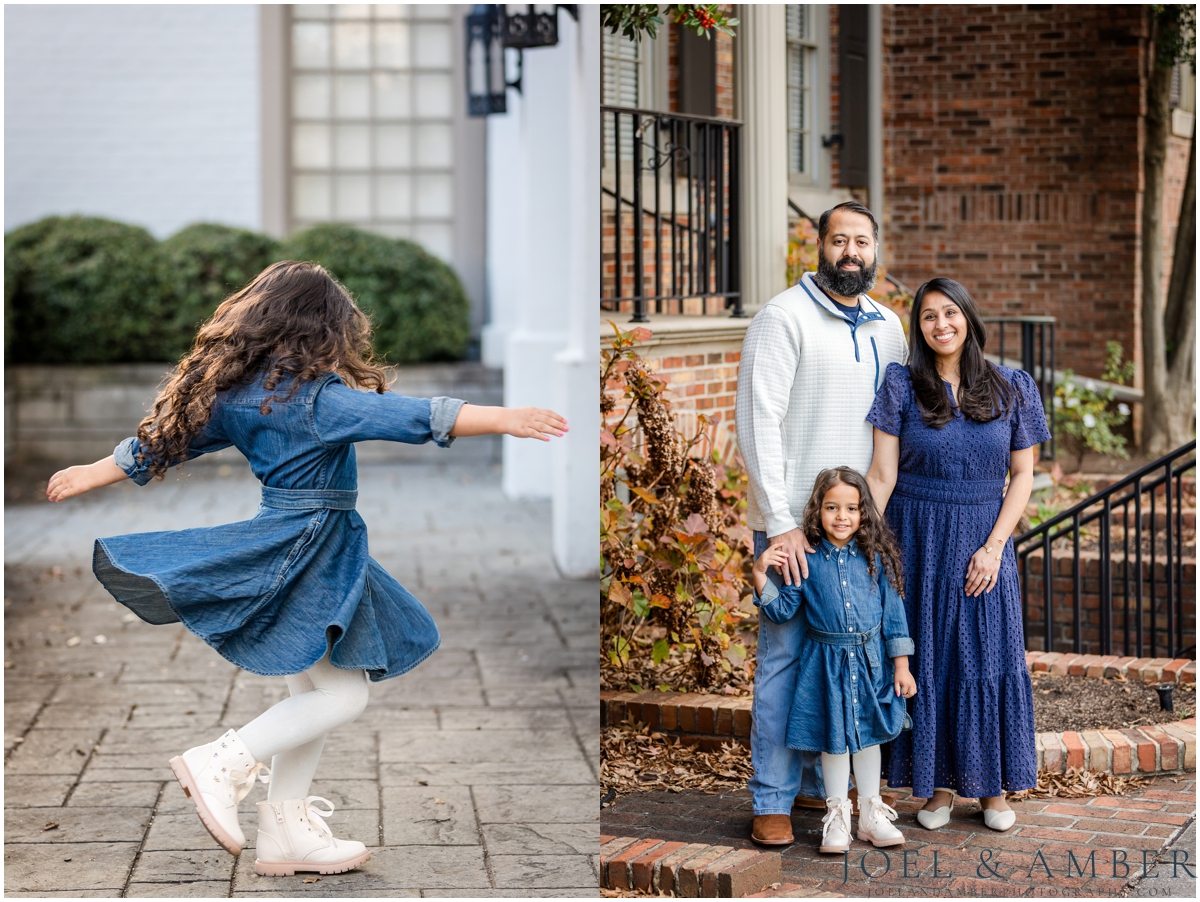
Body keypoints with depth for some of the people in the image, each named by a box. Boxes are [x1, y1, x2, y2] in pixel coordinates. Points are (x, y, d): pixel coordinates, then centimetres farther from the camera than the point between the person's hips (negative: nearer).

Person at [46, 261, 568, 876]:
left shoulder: (235, 394, 6)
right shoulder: (318, 396, -16)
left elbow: (162, 441, 15)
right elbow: (409, 417, -25)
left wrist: (89, 476, 28)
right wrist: (502, 419, -29)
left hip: (278, 544, 9)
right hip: (314, 546, -9)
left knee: (311, 693, 15)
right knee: (343, 695, -3)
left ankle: (287, 830, 19)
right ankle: (225, 764, -6)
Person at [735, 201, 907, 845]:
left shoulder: (888, 328, 12)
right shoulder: (784, 318, -8)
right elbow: (758, 424, -14)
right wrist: (781, 523, -18)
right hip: (793, 522, -6)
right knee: (785, 655, -4)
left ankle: (823, 780, 23)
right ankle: (772, 799, 4)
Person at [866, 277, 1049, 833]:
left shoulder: (1011, 388, 0)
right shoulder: (901, 386, -3)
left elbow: (1022, 475, 2)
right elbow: (882, 476, -5)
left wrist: (992, 547, -8)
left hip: (983, 540, 1)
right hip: (918, 539, -1)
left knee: (990, 657, 1)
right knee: (928, 658, 2)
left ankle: (992, 786, 13)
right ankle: (938, 785, 13)